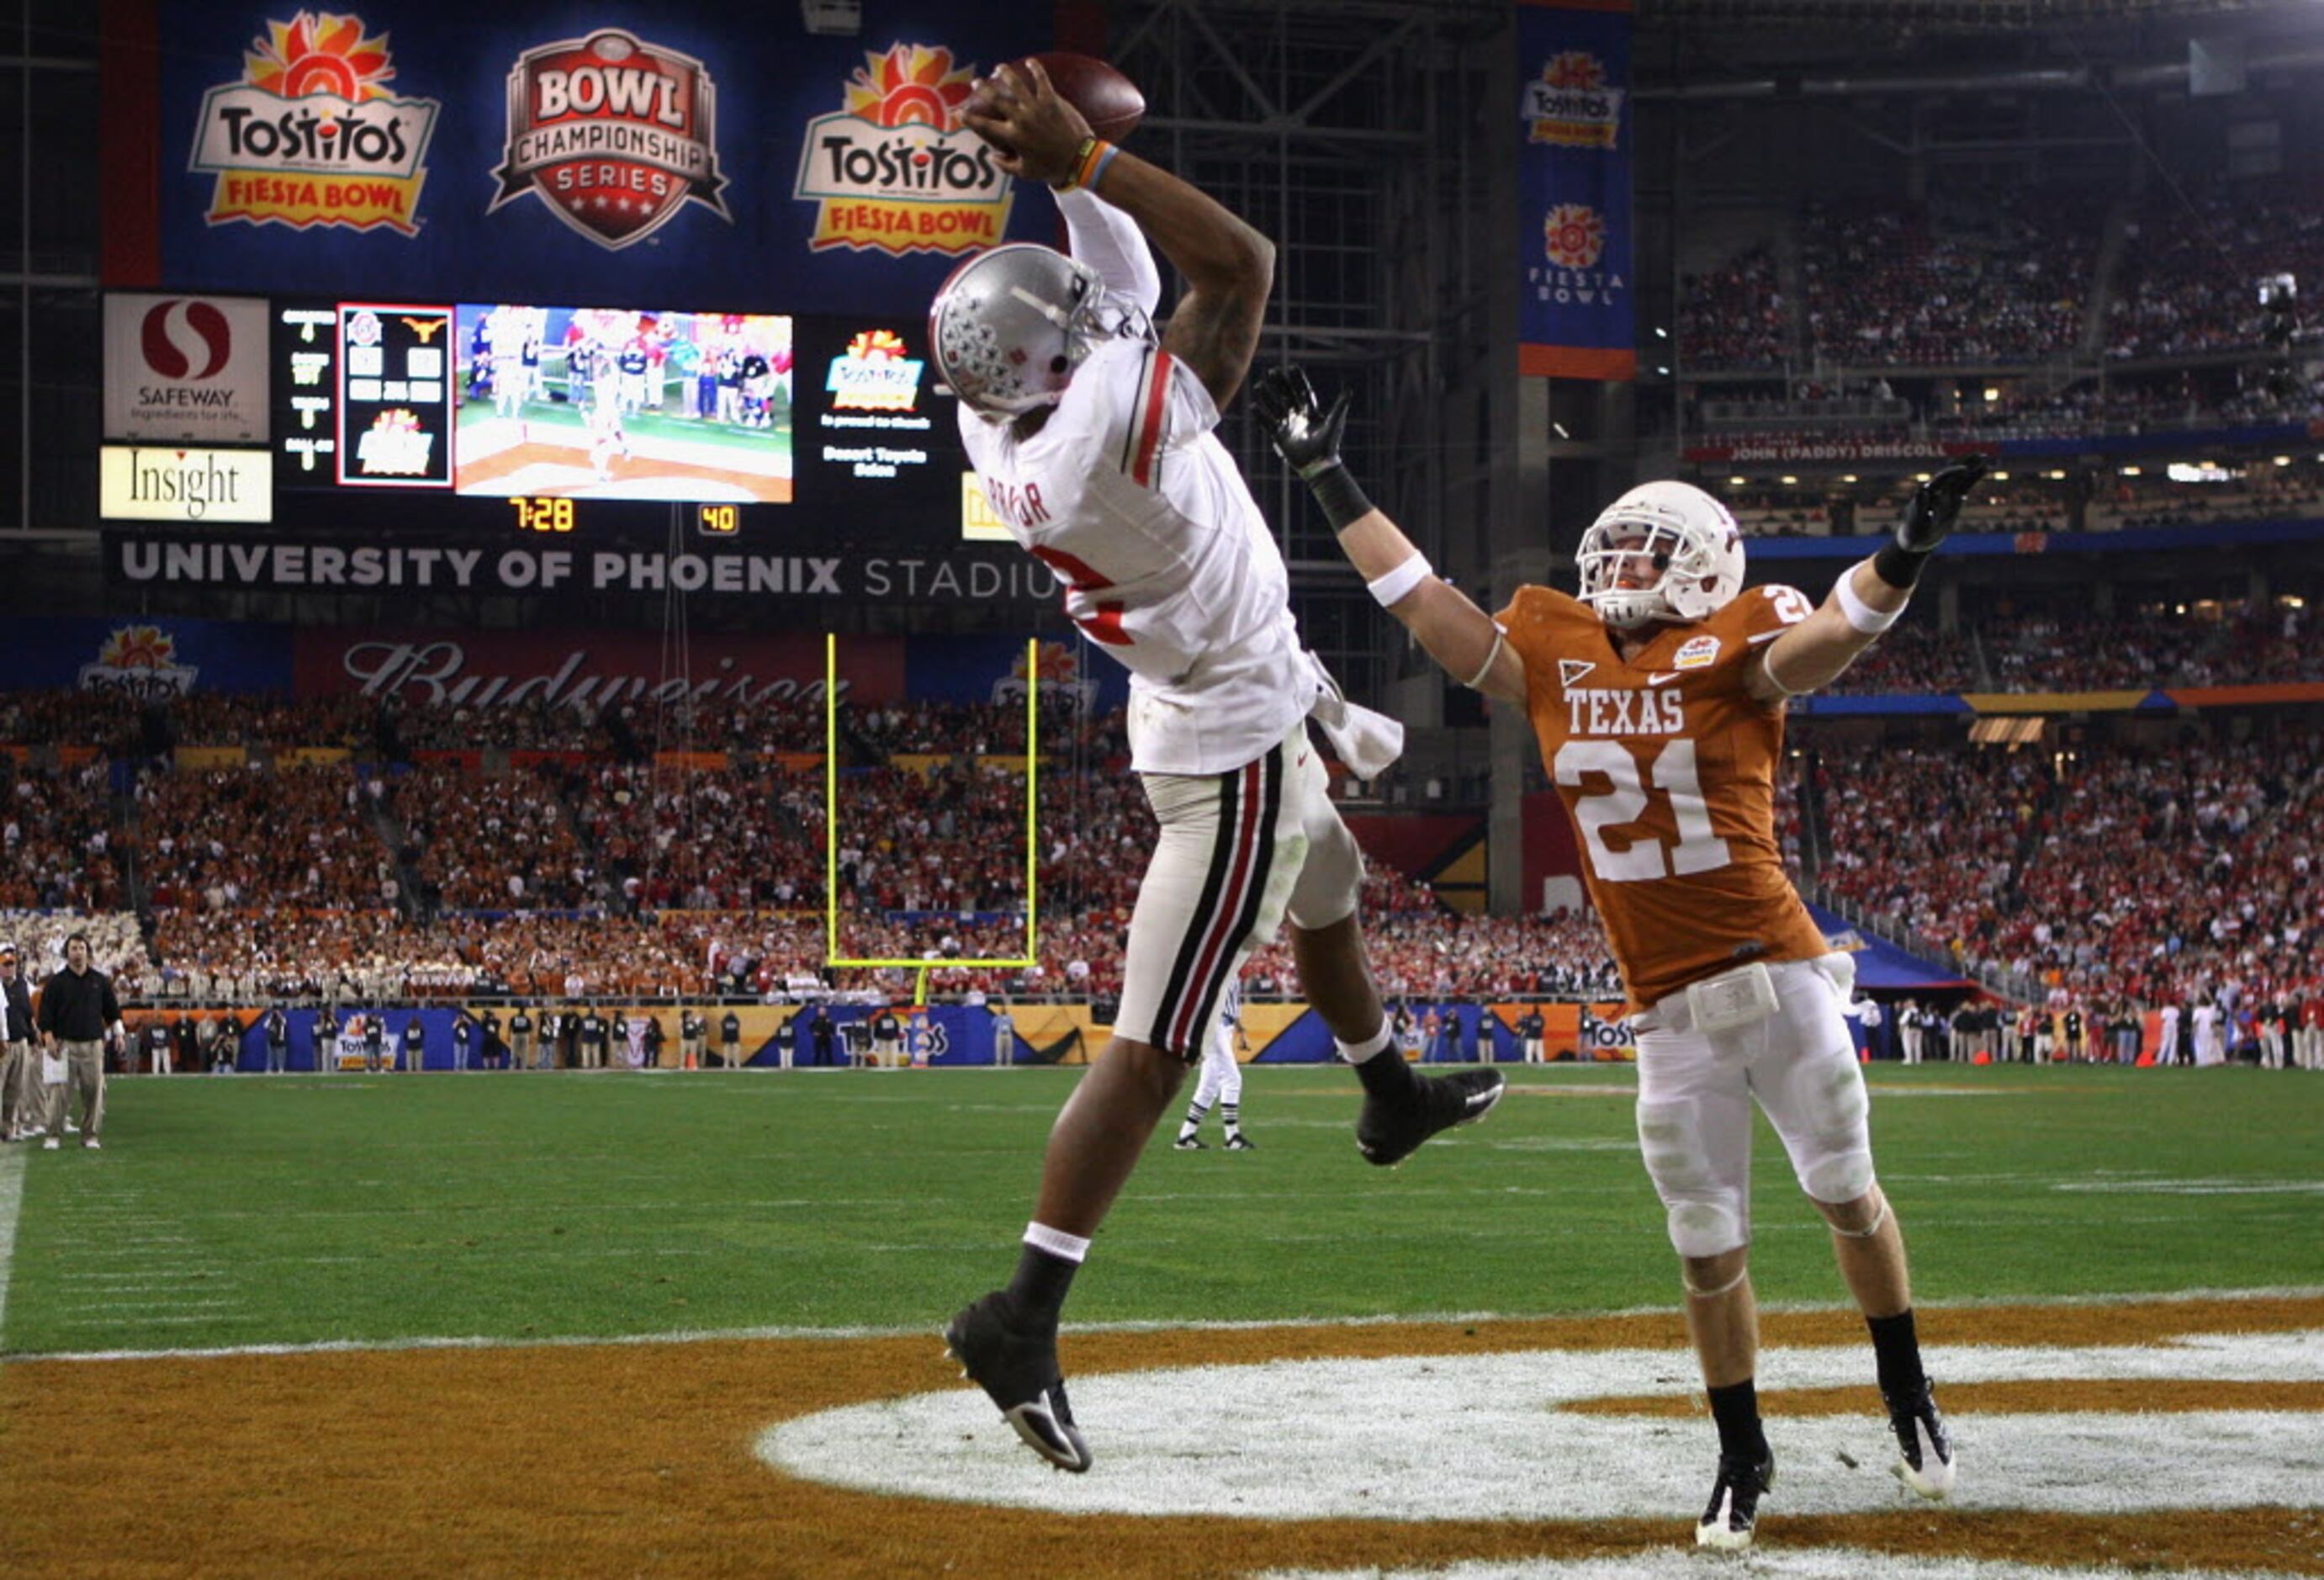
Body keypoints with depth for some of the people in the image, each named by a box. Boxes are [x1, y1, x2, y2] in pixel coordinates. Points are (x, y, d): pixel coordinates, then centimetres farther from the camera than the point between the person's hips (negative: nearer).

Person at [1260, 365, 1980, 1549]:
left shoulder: (1730, 652, -3)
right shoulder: (1553, 658, 9)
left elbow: (1824, 641, -22)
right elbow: (1423, 604, 12)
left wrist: (1903, 558, -41)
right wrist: (1327, 480, 12)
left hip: (1780, 981, -3)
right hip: (1669, 1015, 3)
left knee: (1845, 1194, 5)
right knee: (1707, 1249, 7)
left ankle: (1905, 1389, 27)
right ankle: (1742, 1455, 20)